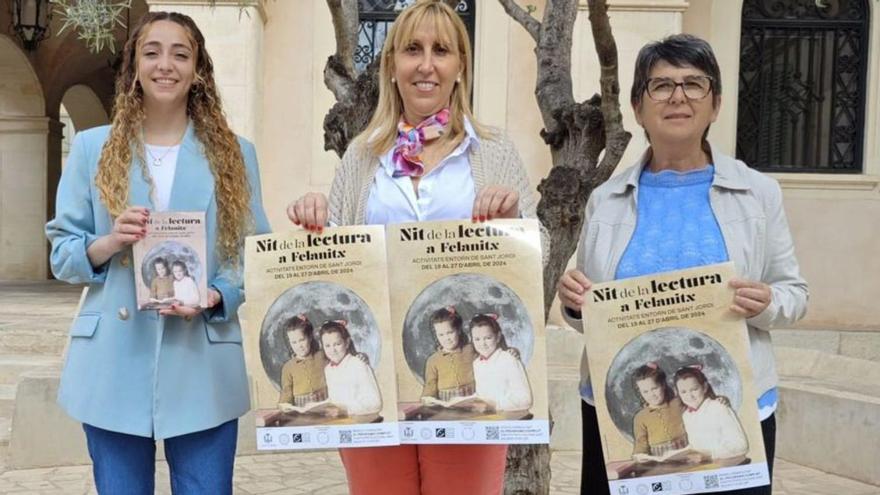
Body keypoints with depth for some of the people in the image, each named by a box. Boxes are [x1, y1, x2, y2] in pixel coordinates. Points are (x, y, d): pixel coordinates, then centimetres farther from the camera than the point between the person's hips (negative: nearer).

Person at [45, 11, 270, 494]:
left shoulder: (234, 154, 5)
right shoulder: (93, 147, 6)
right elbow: (62, 252, 7)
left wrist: (215, 298, -15)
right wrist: (107, 244, -14)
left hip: (202, 366, 0)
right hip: (114, 366, 1)